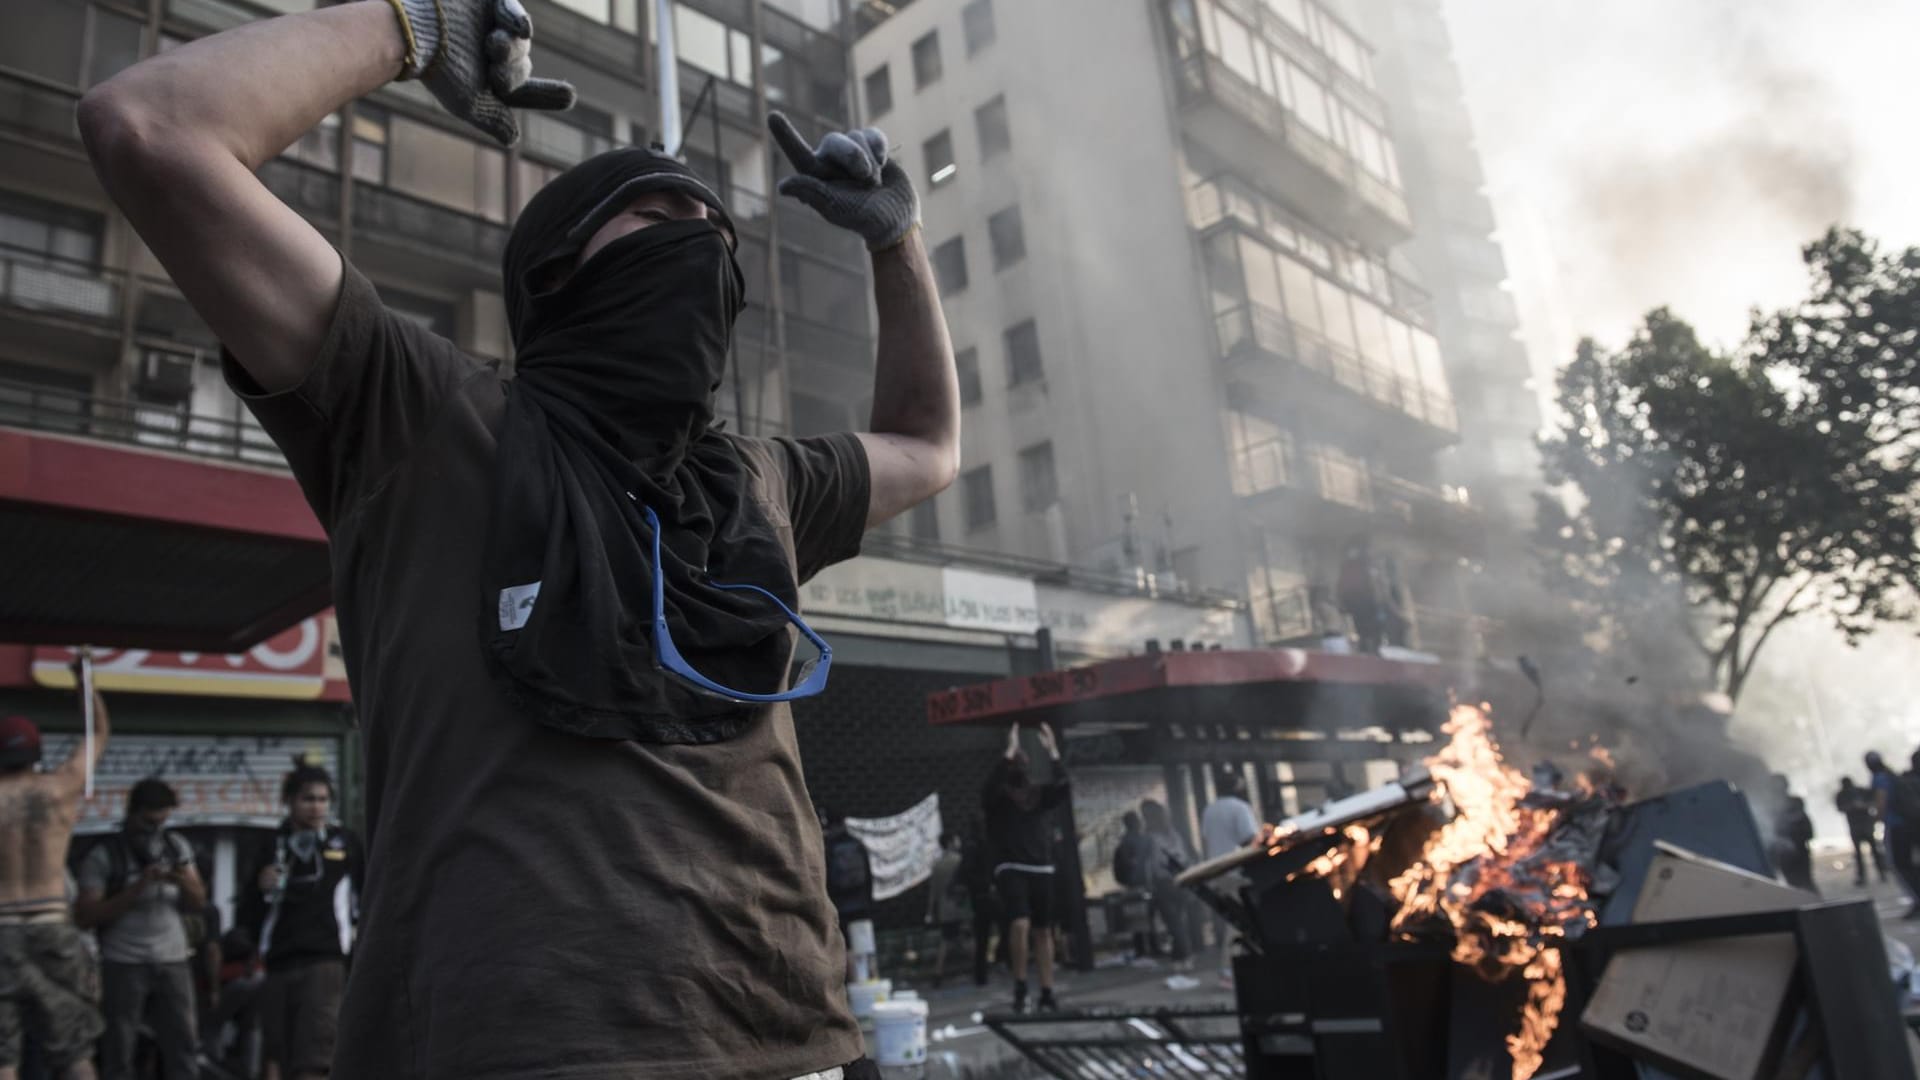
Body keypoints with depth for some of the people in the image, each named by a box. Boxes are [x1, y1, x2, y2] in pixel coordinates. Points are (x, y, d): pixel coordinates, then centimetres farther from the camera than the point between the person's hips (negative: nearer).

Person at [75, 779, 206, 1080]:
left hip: (174, 962, 4)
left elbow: (198, 903, 10)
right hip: (123, 965, -3)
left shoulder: (177, 846, 8)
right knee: (119, 1052, 2)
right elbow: (84, 916, -10)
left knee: (183, 1045, 4)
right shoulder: (104, 856, -4)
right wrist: (134, 890, -20)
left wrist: (184, 882, -12)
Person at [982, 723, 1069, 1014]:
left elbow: (1064, 788, -10)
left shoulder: (1040, 794, 7)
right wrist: (1009, 751, -26)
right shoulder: (997, 798, -2)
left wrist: (1053, 751, -17)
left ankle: (1047, 993, 14)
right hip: (1010, 870, -4)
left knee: (1043, 931, 7)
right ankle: (1020, 984, -5)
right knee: (1020, 924, -22)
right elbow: (992, 784, -24)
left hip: (1042, 870, 4)